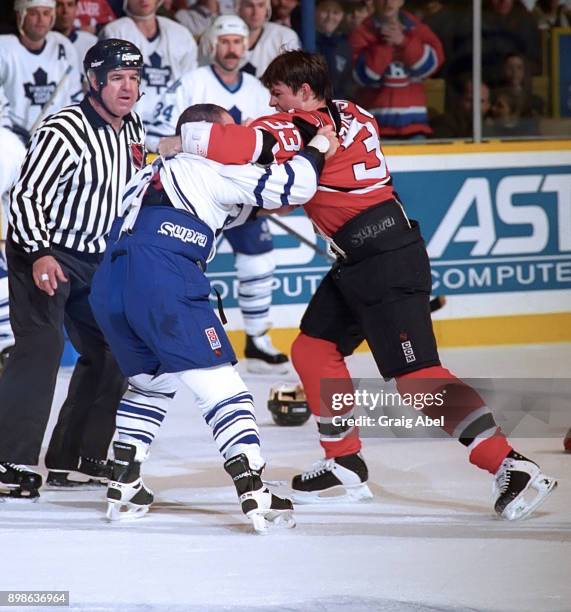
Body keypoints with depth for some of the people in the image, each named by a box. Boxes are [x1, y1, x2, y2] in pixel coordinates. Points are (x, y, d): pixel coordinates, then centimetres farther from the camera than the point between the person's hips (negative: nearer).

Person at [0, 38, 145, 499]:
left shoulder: (133, 128, 4)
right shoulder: (66, 131, -21)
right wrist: (39, 254, -33)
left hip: (98, 257, 8)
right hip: (44, 252, -8)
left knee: (111, 352, 9)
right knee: (42, 344, -22)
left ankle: (75, 456, 18)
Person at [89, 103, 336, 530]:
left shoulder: (156, 172, 32)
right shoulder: (212, 168, 9)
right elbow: (290, 187, 3)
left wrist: (255, 207, 35)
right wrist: (314, 151, 19)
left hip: (108, 287, 8)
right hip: (162, 284, -8)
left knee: (151, 382, 27)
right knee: (219, 384, -5)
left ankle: (124, 487, 22)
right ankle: (255, 494, -13)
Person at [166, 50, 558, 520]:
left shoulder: (303, 128, -15)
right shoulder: (347, 114, 12)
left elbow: (246, 145, -28)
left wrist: (182, 142, -15)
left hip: (389, 262, -10)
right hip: (359, 264, 10)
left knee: (416, 378, -14)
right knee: (313, 350, 16)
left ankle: (511, 466, -18)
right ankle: (345, 463, 25)